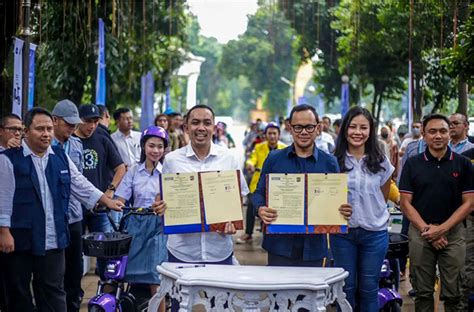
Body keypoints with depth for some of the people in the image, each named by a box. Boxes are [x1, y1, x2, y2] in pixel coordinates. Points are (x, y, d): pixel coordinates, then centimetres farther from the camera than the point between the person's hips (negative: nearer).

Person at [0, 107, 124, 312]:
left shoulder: (60, 157, 11)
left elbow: (80, 185, 18)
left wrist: (108, 201, 14)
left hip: (53, 240, 4)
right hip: (20, 241, -4)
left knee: (53, 293, 7)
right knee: (19, 295, 6)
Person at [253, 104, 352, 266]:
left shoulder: (329, 163, 6)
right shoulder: (274, 159, 5)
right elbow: (259, 193, 8)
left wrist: (344, 211, -12)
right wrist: (260, 209, -15)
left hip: (313, 247, 0)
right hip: (280, 245, 0)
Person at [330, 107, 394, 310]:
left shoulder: (381, 162, 3)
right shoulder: (335, 162, 0)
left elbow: (384, 198, 14)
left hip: (375, 232, 1)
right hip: (342, 231, 0)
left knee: (369, 288, 7)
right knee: (346, 287, 7)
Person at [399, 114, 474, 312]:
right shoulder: (412, 164, 4)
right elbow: (406, 203, 1)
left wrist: (442, 229, -10)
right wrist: (426, 229, -11)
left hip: (453, 233, 0)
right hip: (420, 233, 0)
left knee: (452, 294, 3)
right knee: (423, 292, 6)